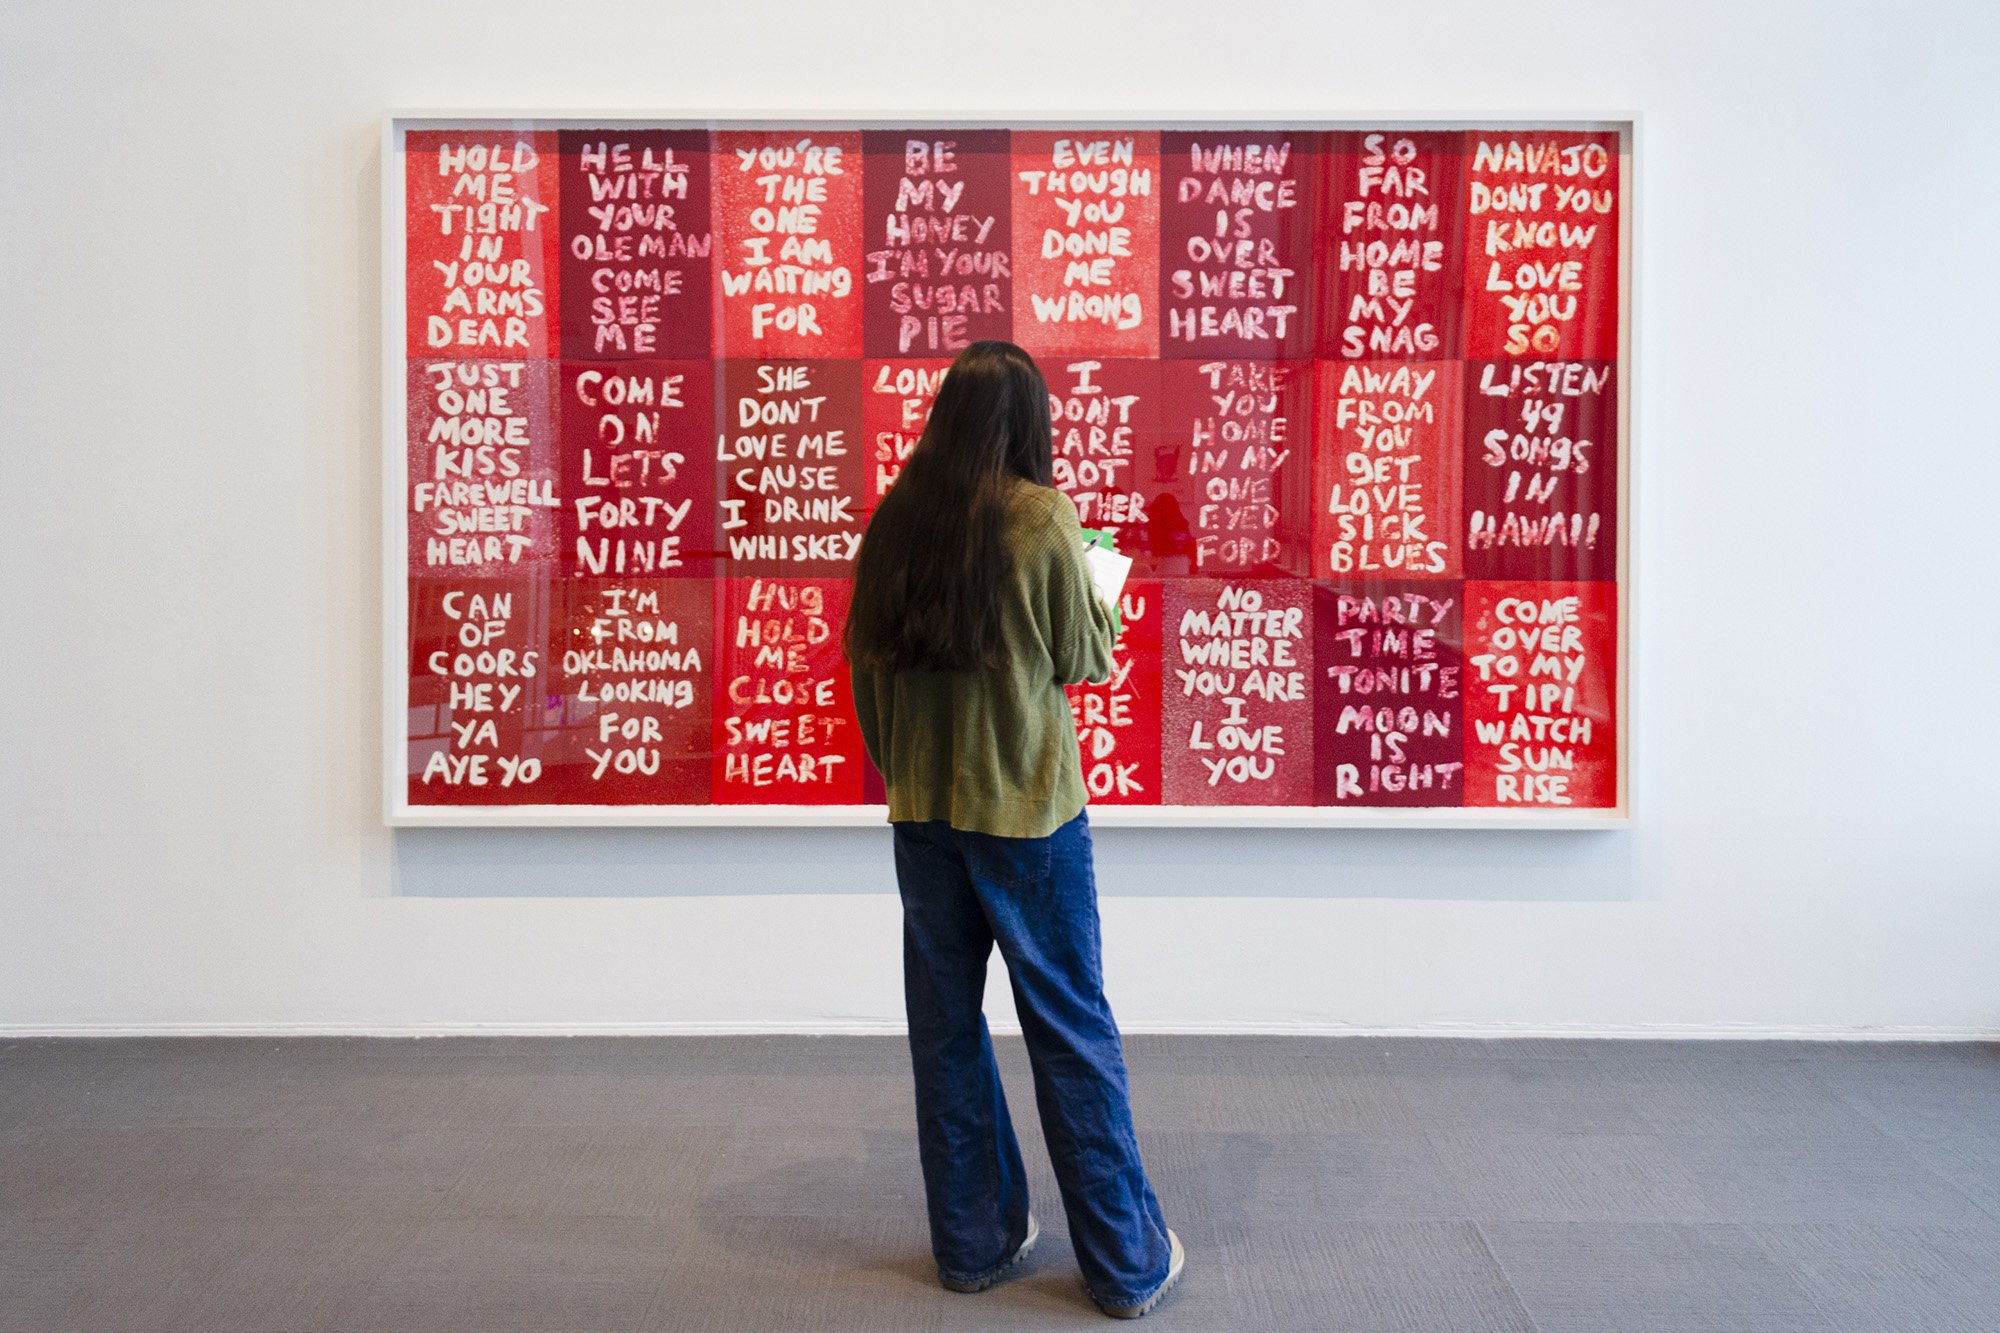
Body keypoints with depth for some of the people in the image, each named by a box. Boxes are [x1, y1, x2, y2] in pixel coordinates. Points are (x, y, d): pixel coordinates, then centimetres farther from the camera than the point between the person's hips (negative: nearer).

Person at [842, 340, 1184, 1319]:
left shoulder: (893, 520, 0)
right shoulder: (1042, 518, -12)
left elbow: (865, 660, 6)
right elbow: (1084, 660, -5)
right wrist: (1104, 605, 15)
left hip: (922, 807, 4)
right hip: (1026, 807, -4)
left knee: (945, 1024, 14)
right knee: (1071, 1028, 6)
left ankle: (974, 1240, 27)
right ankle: (1127, 1263, 18)